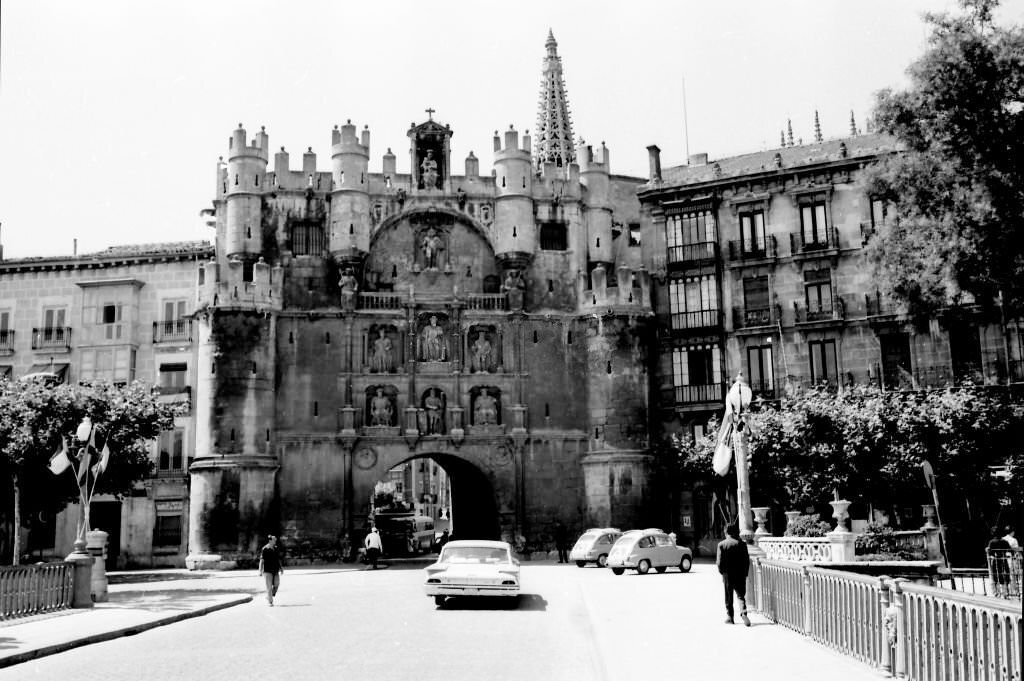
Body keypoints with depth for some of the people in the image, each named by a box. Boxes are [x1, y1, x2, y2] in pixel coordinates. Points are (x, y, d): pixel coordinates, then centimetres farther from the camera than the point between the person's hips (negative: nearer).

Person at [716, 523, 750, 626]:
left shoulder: (721, 544, -5)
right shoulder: (741, 544, -4)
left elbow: (719, 562, -8)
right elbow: (747, 560, -3)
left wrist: (722, 572, 7)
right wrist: (745, 573, 7)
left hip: (727, 575, 0)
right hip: (740, 575, 0)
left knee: (728, 597, 11)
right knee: (741, 595, 5)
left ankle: (729, 617, 13)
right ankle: (743, 613, -17)